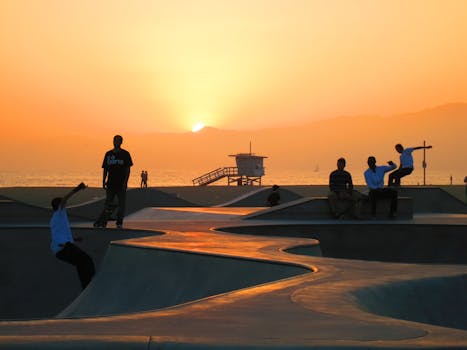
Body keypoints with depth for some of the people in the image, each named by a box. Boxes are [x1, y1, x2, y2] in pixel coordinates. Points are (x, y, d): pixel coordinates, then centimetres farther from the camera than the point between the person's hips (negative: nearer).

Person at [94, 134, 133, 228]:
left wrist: (125, 182, -12)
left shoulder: (125, 154, 1)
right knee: (108, 204, 3)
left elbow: (128, 169, -2)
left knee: (121, 205, 1)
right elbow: (105, 169, 12)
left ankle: (119, 223, 8)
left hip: (121, 184, -2)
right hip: (110, 184, 2)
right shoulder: (108, 154, 9)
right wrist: (103, 181, 3)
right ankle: (102, 222, 4)